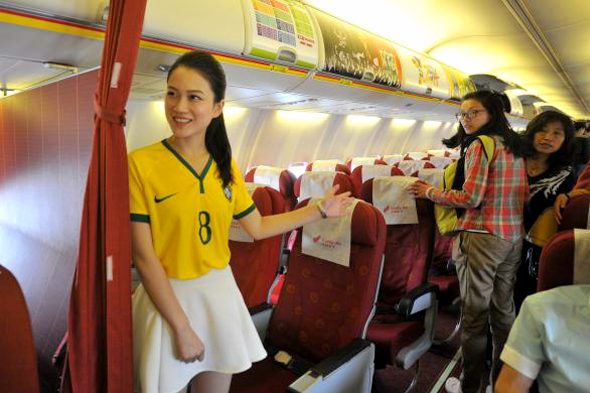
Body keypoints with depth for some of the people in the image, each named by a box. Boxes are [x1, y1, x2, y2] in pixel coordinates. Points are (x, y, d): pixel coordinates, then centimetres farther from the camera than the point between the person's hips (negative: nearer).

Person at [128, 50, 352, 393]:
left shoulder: (225, 166, 0)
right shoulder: (141, 163, -14)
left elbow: (258, 227, 9)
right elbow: (144, 255, -15)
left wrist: (320, 209, 10)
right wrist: (182, 327, -13)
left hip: (220, 292, 4)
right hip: (167, 297, -4)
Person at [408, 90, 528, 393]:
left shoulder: (479, 144, -11)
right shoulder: (514, 146, 13)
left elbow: (470, 198, -18)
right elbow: (523, 196, 15)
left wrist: (430, 192, -6)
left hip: (481, 237, -8)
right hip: (513, 237, 8)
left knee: (474, 313, 2)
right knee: (504, 310, 16)